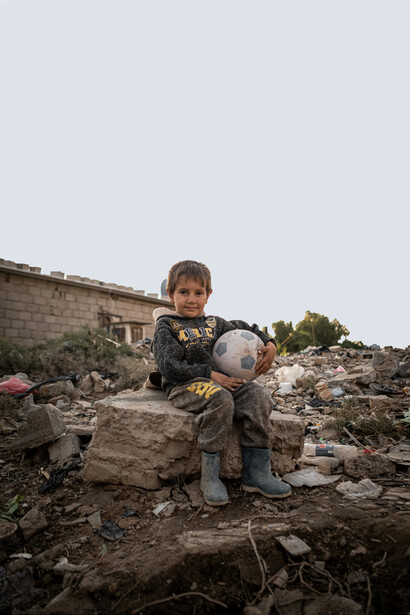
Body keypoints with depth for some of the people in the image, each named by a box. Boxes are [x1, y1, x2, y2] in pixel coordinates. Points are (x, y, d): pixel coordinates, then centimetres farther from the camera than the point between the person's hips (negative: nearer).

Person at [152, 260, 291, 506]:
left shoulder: (214, 324, 19)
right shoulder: (166, 326, 2)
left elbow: (244, 328, 30)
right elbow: (169, 366, -10)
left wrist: (269, 343, 10)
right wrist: (209, 374, -18)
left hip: (220, 381, 6)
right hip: (184, 386, -5)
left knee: (259, 395, -20)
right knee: (220, 398, -36)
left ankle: (256, 472, -14)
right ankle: (210, 475, -23)